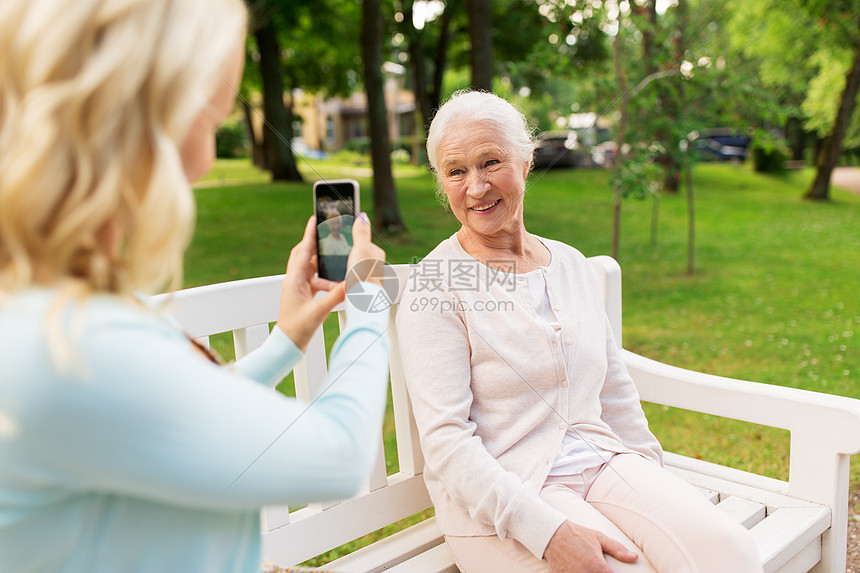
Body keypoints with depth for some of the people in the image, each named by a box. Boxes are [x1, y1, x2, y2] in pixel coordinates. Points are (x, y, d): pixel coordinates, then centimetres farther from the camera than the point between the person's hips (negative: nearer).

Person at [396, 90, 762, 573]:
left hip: (603, 462, 5)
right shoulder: (435, 287, -7)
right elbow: (446, 440, -13)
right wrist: (545, 532, -22)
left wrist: (658, 490, 11)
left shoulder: (572, 265, 12)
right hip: (499, 502, -4)